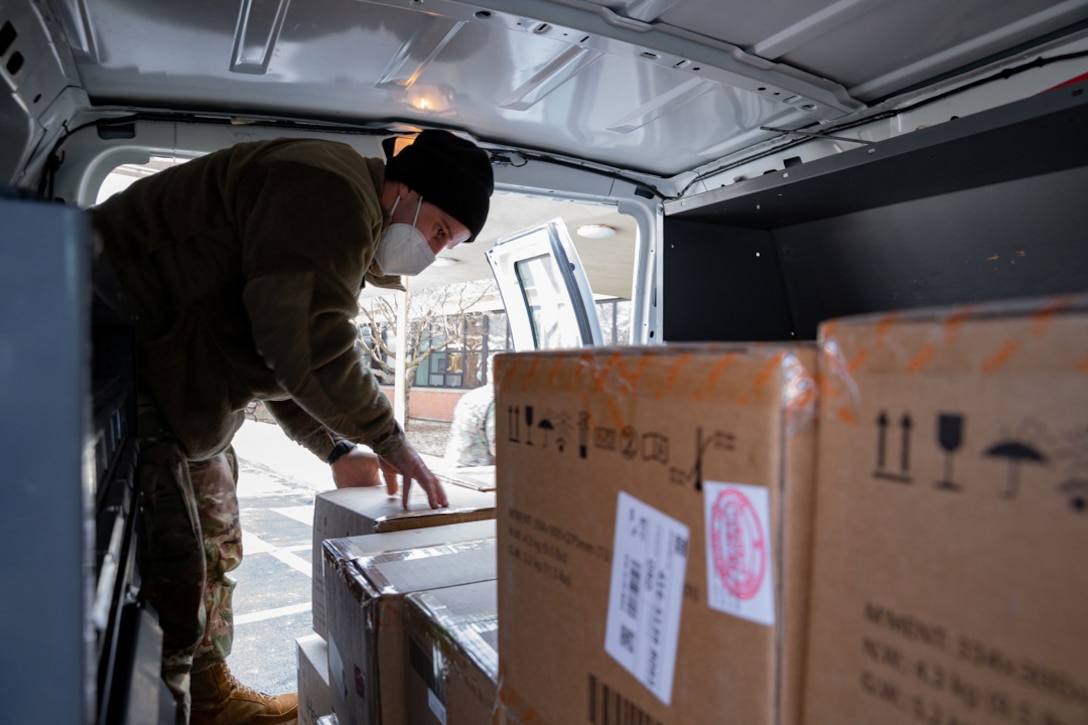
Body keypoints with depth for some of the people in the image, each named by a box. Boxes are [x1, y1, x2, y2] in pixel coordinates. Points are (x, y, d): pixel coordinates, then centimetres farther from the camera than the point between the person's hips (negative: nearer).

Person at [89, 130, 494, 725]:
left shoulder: (352, 228, 14)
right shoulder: (333, 191, -20)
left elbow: (281, 361, 17)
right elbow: (308, 341, -31)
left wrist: (337, 449, 8)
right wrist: (387, 437, -19)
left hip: (179, 381, 11)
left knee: (215, 548, 18)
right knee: (171, 576, -10)